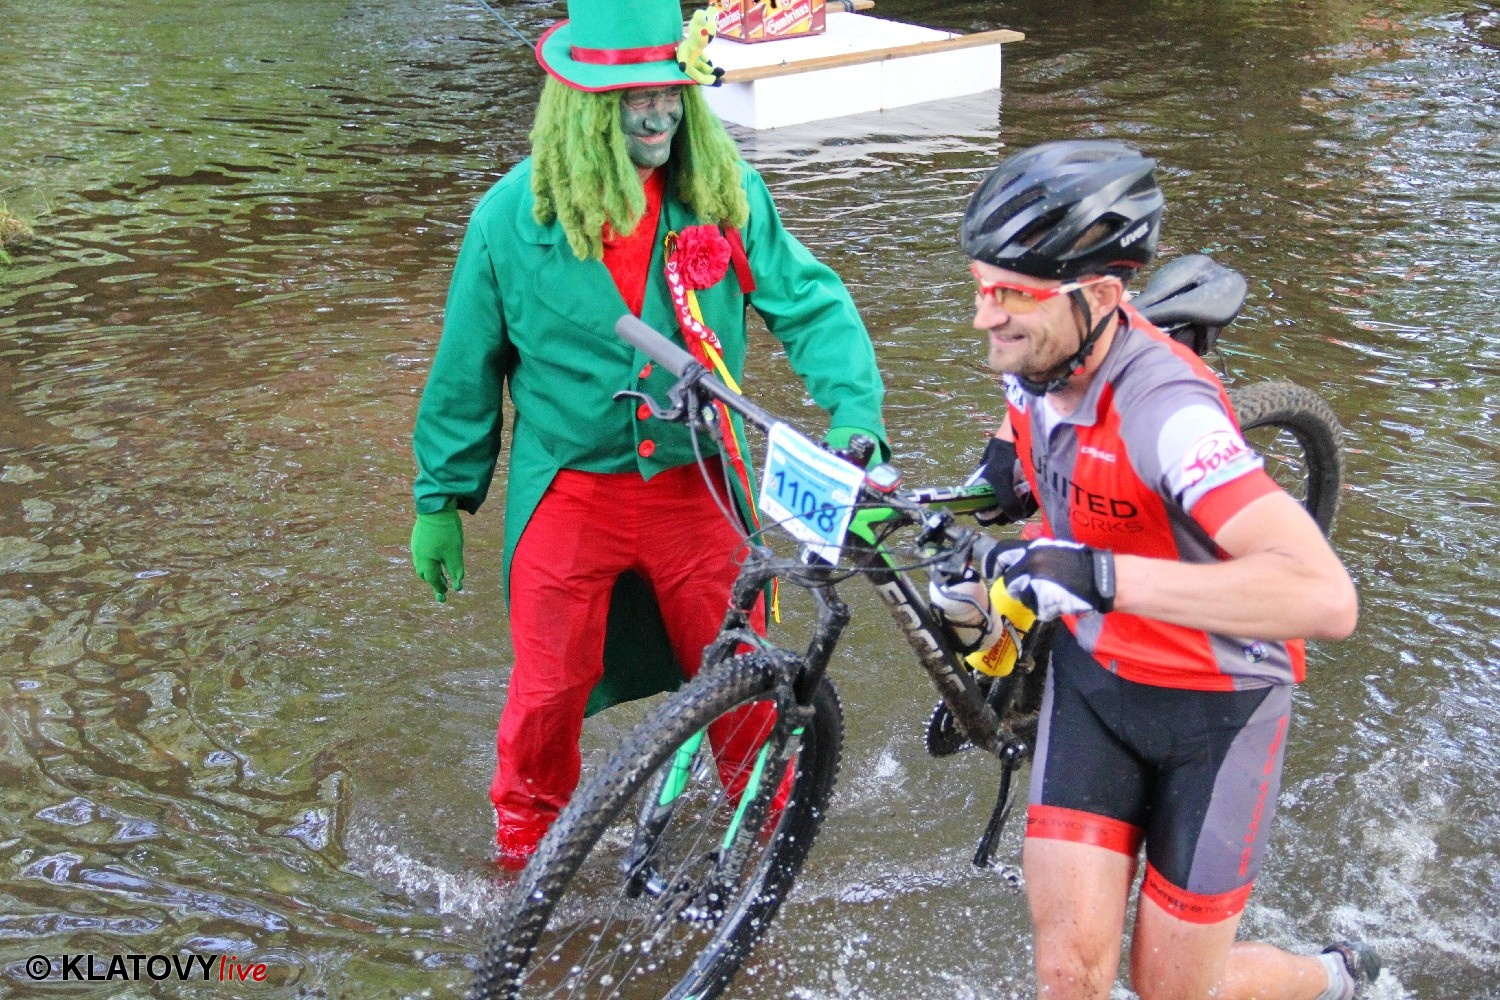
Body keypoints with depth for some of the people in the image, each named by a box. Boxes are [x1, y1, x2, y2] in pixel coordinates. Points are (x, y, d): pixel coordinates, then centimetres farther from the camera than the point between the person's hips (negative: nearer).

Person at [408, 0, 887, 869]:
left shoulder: (728, 195, -6)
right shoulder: (514, 215, -8)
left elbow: (811, 303, -5)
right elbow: (467, 369, 2)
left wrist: (855, 414, -22)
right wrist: (442, 500, 7)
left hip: (694, 488, 1)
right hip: (569, 493, -1)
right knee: (549, 691, 6)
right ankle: (528, 831, 35)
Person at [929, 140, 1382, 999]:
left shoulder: (1165, 410, -34)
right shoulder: (1036, 360, -11)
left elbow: (1325, 598, -46)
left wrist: (1096, 574, -49)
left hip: (1215, 702, -5)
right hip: (1095, 676, 5)